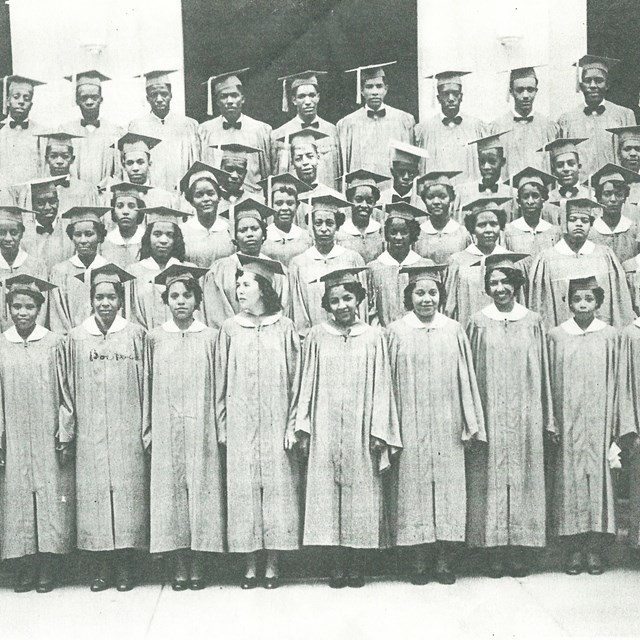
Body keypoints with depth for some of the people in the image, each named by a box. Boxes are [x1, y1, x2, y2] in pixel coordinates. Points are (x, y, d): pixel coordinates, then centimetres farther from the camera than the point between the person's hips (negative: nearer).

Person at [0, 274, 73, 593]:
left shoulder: (54, 344, -2)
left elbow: (65, 392, -1)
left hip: (48, 439, -2)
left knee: (52, 499, 1)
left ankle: (49, 567, 12)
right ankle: (27, 566, 16)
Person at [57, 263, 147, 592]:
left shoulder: (136, 335, 0)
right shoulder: (75, 338, 5)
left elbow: (146, 385, 2)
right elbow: (67, 389, 7)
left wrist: (147, 429, -1)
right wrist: (66, 434, 6)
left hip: (127, 432, -1)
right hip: (89, 434, 1)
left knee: (127, 492, 2)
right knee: (93, 494, 3)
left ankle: (125, 565, 14)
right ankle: (102, 566, 15)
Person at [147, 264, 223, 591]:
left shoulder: (210, 337, 3)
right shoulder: (154, 337, 6)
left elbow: (217, 386, 5)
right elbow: (148, 386, 9)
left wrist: (219, 426, 1)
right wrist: (149, 428, 4)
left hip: (201, 427, -1)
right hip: (166, 428, 1)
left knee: (201, 488, 1)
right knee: (171, 490, 3)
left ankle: (197, 565, 12)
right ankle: (179, 566, 13)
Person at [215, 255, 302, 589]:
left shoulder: (284, 328, 1)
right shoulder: (230, 329, 4)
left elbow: (295, 379, 2)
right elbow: (221, 381, 6)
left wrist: (292, 425, -3)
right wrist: (222, 427, 2)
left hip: (275, 426, -1)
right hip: (240, 425, 1)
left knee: (277, 489, 2)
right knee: (243, 491, 3)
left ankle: (272, 565, 13)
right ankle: (250, 565, 13)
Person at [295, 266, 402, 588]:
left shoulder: (373, 337, 2)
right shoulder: (317, 336, 4)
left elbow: (380, 386, 2)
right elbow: (308, 383, 6)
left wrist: (378, 431, -3)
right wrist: (303, 428, 1)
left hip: (360, 430, -1)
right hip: (325, 431, 1)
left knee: (360, 492, 3)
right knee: (327, 493, 3)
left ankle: (356, 561, 17)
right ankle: (338, 563, 14)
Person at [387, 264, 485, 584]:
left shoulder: (453, 331, 5)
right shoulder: (396, 332, 1)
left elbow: (466, 378, 7)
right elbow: (389, 381, 1)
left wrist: (471, 425, 4)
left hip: (447, 427, 2)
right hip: (411, 426, -1)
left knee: (448, 488, 4)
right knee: (414, 487, 2)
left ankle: (444, 560, 15)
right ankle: (418, 561, 13)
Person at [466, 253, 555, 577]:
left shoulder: (533, 322, 5)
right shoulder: (478, 323, 2)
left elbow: (542, 372, 8)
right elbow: (469, 372, 3)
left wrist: (548, 419, 6)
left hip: (524, 416, 1)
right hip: (489, 416, -1)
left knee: (522, 477, 4)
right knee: (491, 479, 1)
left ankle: (520, 549, 13)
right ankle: (494, 550, 10)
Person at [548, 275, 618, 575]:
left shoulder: (610, 336, 4)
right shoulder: (556, 336, 3)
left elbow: (614, 383, 4)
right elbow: (552, 383, 4)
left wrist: (612, 424, -1)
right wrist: (552, 423, -1)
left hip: (598, 423, 0)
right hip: (567, 423, 0)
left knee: (598, 476, 1)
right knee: (569, 477, 1)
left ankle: (595, 549, 11)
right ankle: (574, 549, 9)